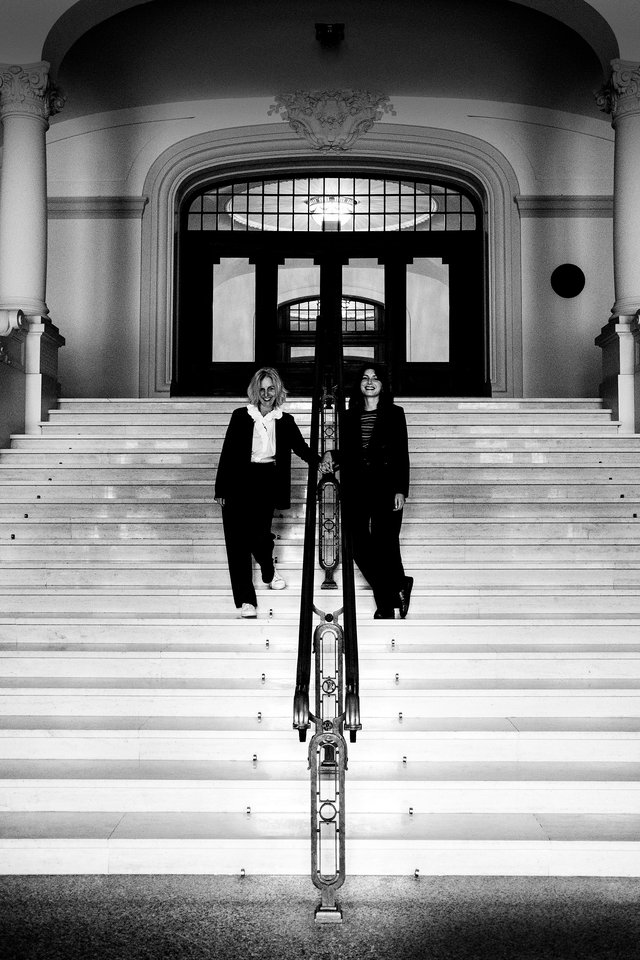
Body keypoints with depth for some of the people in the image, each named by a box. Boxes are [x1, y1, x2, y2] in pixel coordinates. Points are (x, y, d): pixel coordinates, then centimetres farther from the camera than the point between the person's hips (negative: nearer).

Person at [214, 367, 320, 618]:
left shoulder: (285, 421, 10)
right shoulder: (240, 417, 4)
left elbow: (302, 448, 16)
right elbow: (227, 453, 3)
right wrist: (221, 489, -1)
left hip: (267, 483, 1)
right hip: (240, 482, -1)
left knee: (259, 534, -9)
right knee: (238, 539, -6)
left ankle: (269, 571, 28)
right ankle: (246, 600, -2)